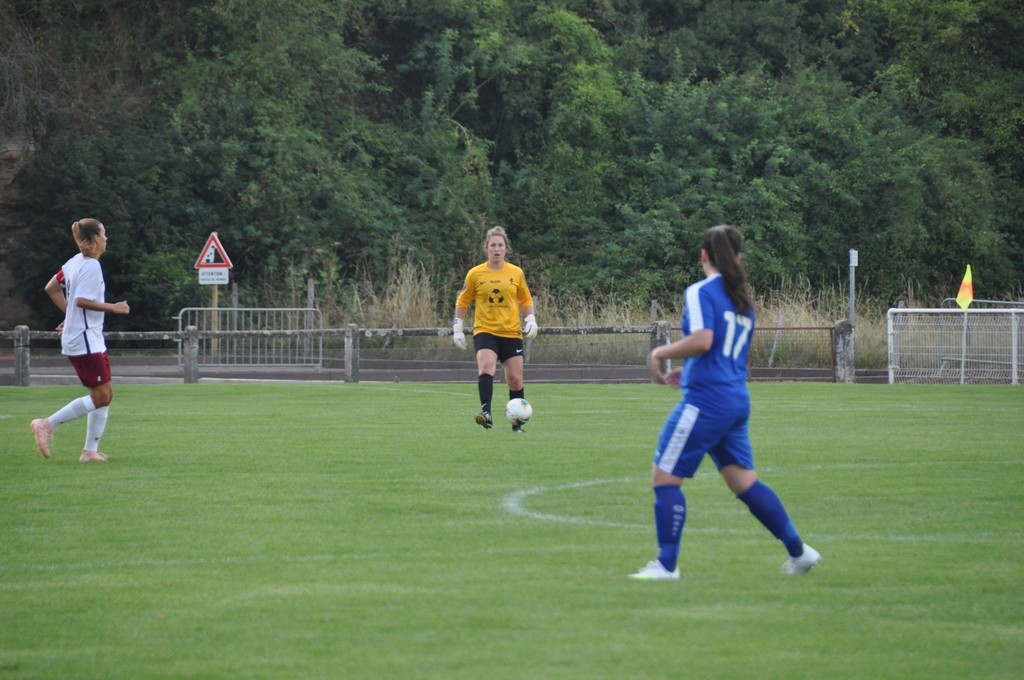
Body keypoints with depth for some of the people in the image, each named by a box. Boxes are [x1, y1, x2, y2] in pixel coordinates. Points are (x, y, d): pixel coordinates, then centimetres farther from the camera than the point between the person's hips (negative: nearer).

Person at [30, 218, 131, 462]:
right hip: (85, 340, -10)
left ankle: (91, 450, 10)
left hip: (90, 339, 10)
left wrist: (70, 315, 19)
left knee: (105, 395, 10)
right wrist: (113, 308, -16)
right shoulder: (91, 266, -16)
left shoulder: (77, 261, 12)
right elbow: (82, 300, -25)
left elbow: (51, 288, 18)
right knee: (100, 397, -8)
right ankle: (48, 425, -7)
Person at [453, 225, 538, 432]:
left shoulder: (516, 273, 4)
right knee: (486, 366, -29)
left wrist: (531, 319, 1)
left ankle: (517, 424, 15)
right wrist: (457, 328, 6)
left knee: (515, 380, 3)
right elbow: (462, 302, 10)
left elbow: (526, 299, 17)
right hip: (485, 331, -2)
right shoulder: (475, 274, 0)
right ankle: (486, 412, -36)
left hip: (511, 333, 2)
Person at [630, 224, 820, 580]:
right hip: (737, 401, 8)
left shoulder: (701, 292, -9)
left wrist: (660, 353, -8)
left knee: (664, 477, 1)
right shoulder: (743, 299, 16)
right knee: (744, 481, 14)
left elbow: (702, 341, -22)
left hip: (705, 401, -8)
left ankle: (666, 564, 1)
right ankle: (798, 550, 13)